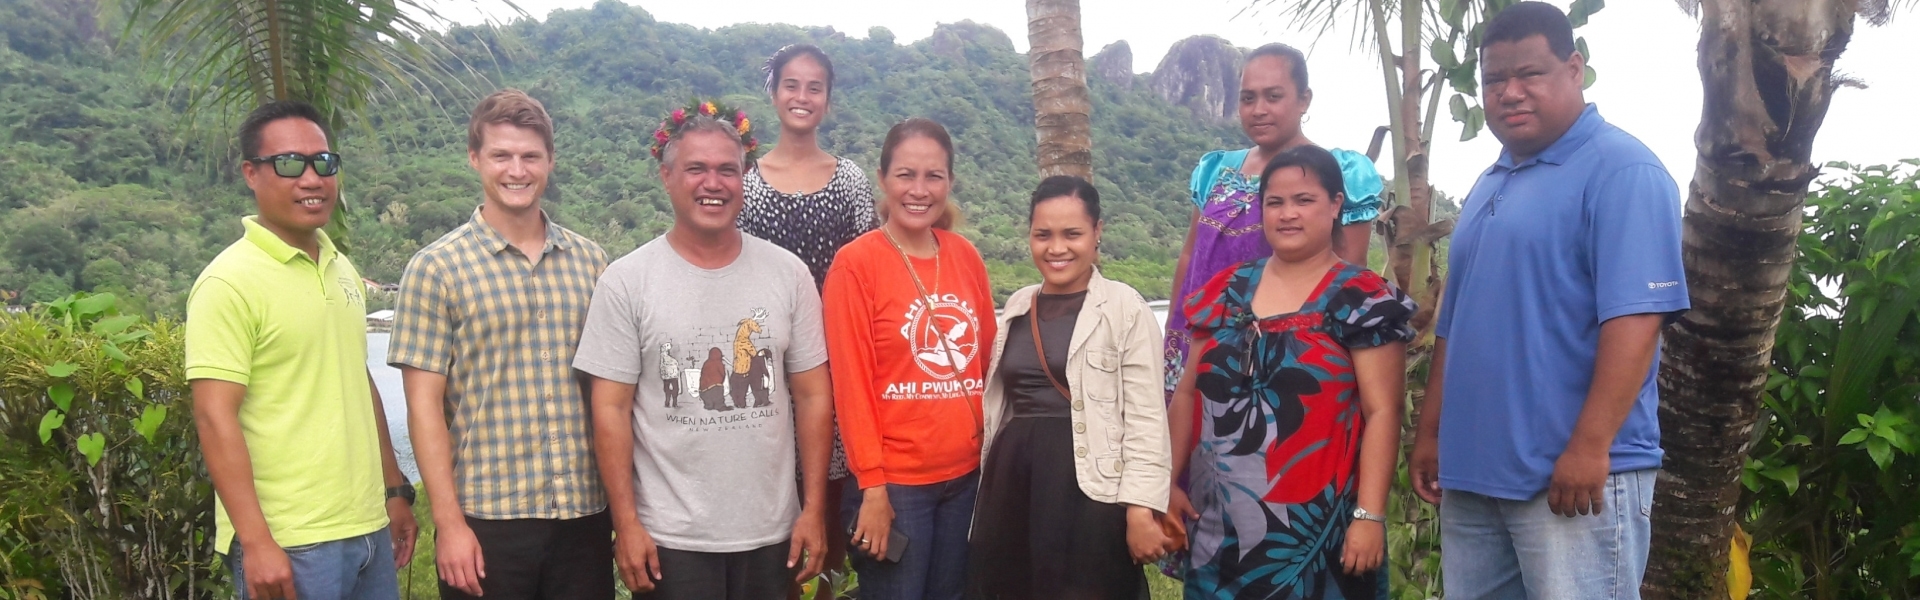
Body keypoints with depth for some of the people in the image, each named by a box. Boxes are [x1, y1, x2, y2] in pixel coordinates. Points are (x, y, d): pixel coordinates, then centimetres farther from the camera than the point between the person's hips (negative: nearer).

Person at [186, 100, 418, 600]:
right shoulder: (230, 282, -12)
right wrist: (255, 542, -19)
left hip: (370, 530, 7)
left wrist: (395, 490, 17)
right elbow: (214, 417, -15)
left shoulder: (342, 270, 10)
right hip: (288, 546, -7)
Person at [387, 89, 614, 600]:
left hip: (585, 514, 3)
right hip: (486, 519, -3)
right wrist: (449, 523, -10)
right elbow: (424, 404, -5)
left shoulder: (589, 260, 7)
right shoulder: (436, 267, -3)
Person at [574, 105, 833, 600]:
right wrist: (626, 523, -8)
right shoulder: (626, 281, -5)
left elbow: (812, 395, 3)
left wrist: (815, 508, 0)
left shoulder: (788, 274, 0)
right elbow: (611, 409, -5)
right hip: (668, 539, -2)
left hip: (771, 534, 2)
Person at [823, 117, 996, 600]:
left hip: (966, 474, 5)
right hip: (895, 481, -5)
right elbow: (851, 383, -12)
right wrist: (873, 485, -13)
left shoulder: (966, 257, 5)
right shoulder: (856, 263, -10)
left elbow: (987, 361, 10)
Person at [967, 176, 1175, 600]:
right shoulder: (1017, 306, 11)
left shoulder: (1126, 308, -6)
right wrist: (992, 480, 17)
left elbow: (1146, 418, -9)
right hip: (1012, 482, 5)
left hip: (1088, 486, -5)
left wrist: (1141, 510, -15)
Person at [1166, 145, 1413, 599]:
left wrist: (1370, 514, -14)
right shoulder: (1227, 291, 8)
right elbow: (1188, 395, 12)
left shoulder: (1362, 299, -4)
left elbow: (1382, 412, -8)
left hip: (1315, 526, -4)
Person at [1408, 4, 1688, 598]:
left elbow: (1635, 316, -18)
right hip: (1471, 468, 8)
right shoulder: (1488, 185, 17)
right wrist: (1430, 432, 16)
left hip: (1573, 472, -8)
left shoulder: (1622, 168, -8)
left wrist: (1589, 447, -22)